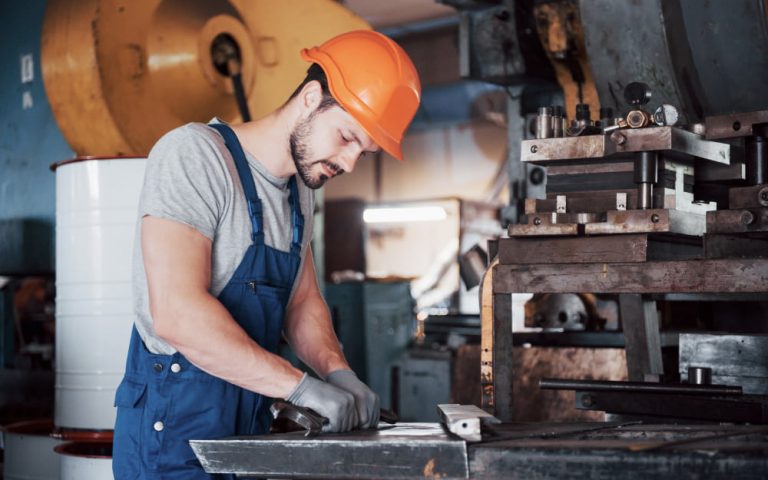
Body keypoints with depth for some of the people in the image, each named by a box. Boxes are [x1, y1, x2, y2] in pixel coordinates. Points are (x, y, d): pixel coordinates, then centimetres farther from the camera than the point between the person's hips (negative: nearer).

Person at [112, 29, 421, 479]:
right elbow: (176, 313, -26)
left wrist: (338, 371, -6)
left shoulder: (301, 190, 10)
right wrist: (302, 385, -26)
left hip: (249, 425, 8)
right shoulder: (195, 155, -16)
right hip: (175, 427, -8)